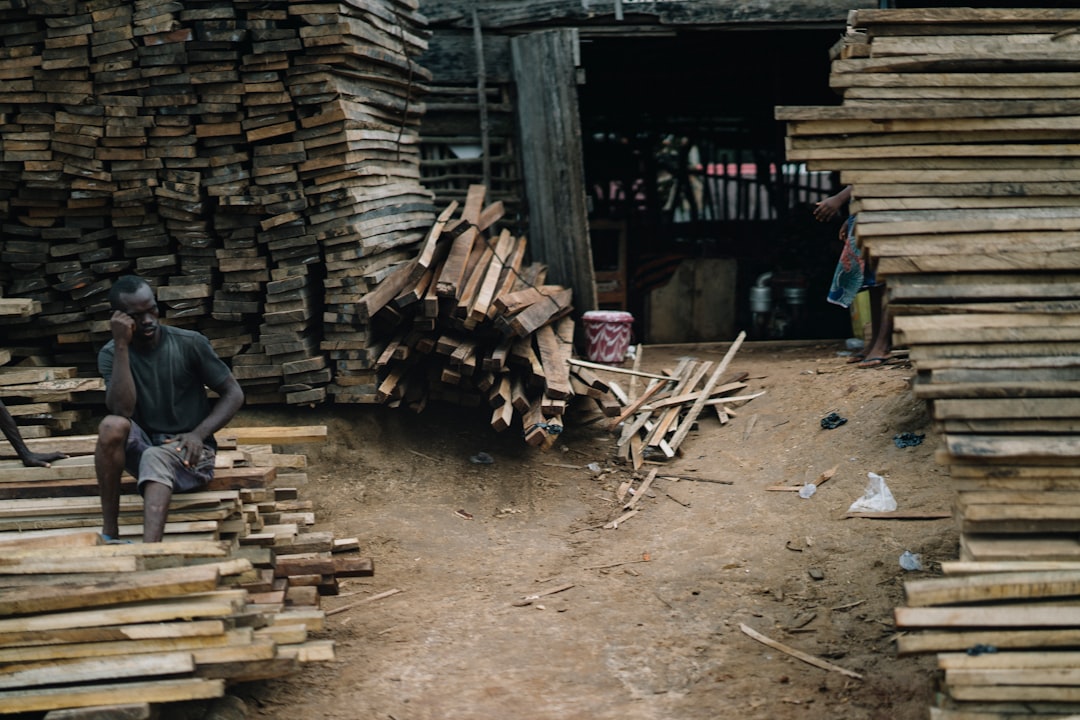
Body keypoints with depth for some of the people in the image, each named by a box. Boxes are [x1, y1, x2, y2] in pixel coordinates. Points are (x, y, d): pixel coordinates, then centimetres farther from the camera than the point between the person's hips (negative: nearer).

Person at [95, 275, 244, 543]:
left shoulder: (189, 344, -6)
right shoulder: (111, 354, -2)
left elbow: (234, 393, -1)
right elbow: (122, 410, -18)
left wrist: (198, 434, -16)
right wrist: (121, 345, -21)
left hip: (189, 452, -2)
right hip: (142, 448, 2)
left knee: (156, 458, -35)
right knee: (112, 426, -29)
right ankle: (109, 533, -25)